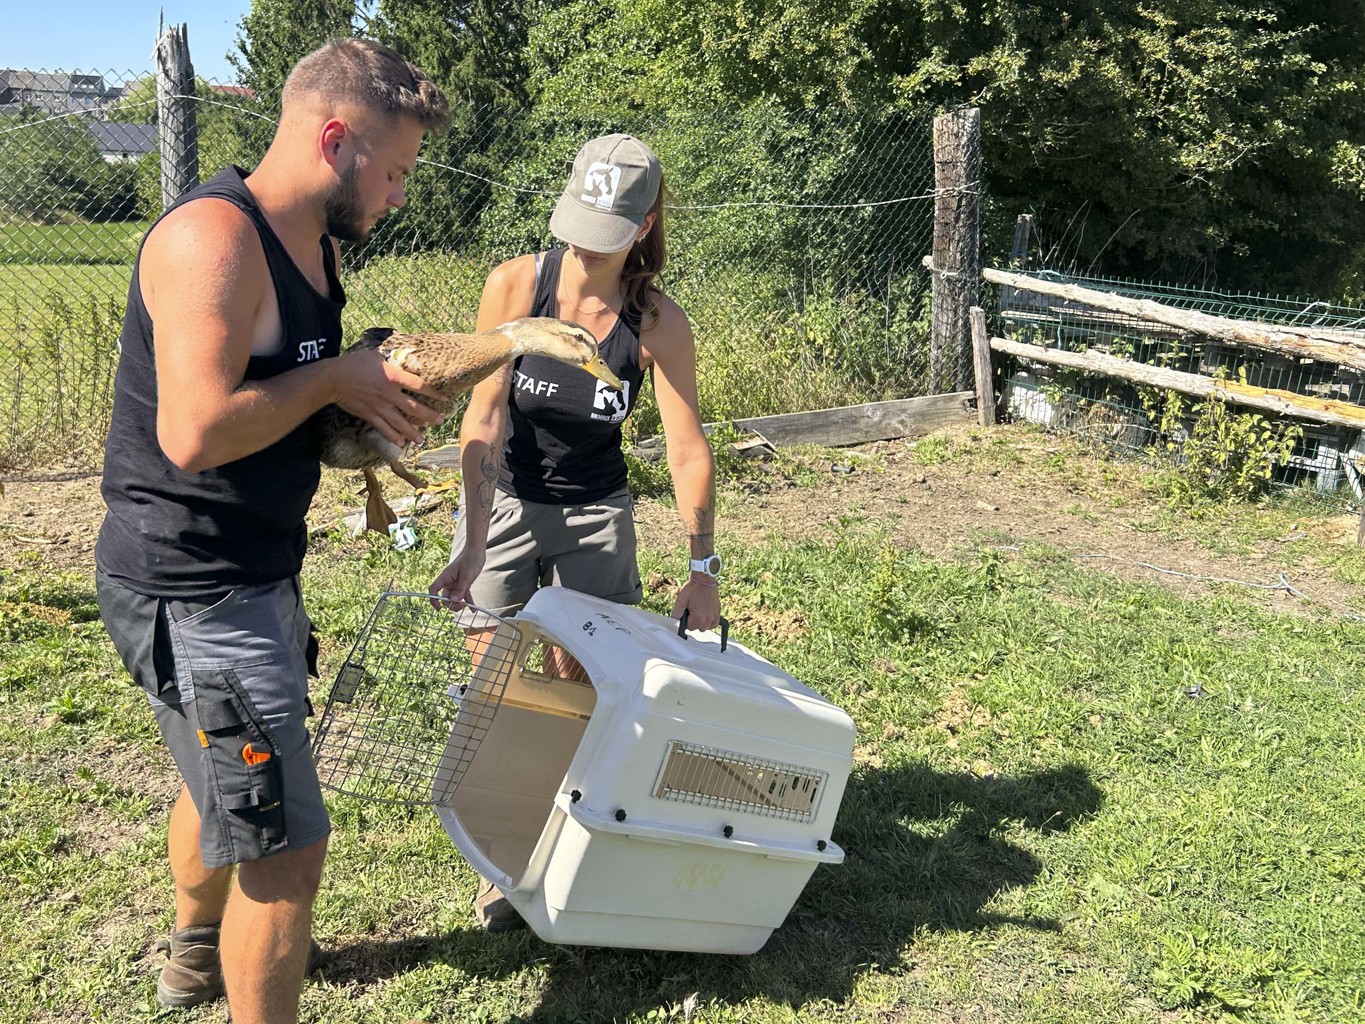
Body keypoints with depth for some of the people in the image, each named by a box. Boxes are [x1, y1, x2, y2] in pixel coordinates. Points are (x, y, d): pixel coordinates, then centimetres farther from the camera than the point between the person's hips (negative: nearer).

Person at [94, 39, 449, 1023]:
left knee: (226, 780, 30)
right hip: (191, 590, -11)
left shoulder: (315, 247, 9)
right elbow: (198, 431, -32)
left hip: (255, 573, 11)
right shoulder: (213, 237, -22)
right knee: (285, 842, -5)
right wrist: (336, 381, -19)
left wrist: (377, 398, -1)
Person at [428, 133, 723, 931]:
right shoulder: (514, 285, -19)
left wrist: (703, 567, -20)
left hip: (596, 515, 0)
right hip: (502, 502, 0)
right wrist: (474, 544, -28)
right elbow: (486, 417, -21)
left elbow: (689, 450, -16)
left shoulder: (659, 324, -17)